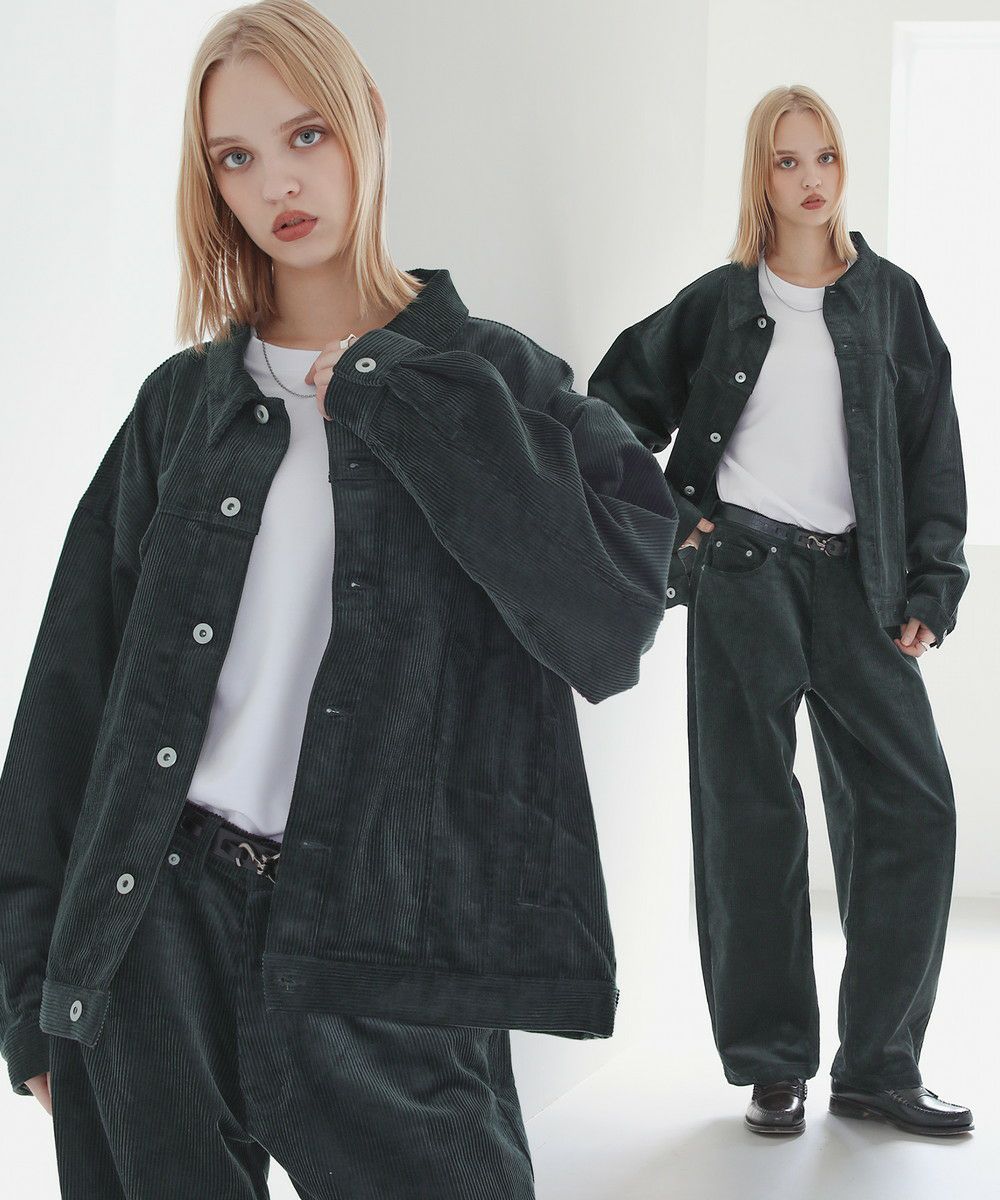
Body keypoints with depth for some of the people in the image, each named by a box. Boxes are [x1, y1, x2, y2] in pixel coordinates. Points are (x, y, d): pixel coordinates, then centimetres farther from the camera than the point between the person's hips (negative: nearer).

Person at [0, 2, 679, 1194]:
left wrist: (397, 404, -10)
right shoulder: (184, 403, 9)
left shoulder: (489, 383, 3)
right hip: (161, 929, 2)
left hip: (381, 966, -2)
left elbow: (613, 617, -14)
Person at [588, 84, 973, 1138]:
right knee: (749, 816, 0)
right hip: (740, 573, -1)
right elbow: (617, 402, 12)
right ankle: (772, 1068, 9)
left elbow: (931, 450, 8)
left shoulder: (891, 299, 10)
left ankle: (877, 1067, 5)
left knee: (911, 805, -6)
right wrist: (667, 518, 2)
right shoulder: (719, 302, 7)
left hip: (853, 577, 2)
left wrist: (931, 588, 0)